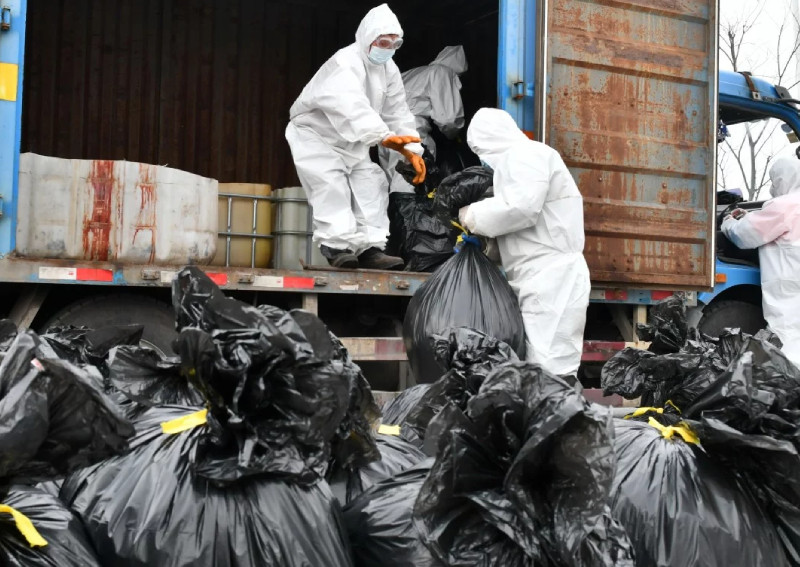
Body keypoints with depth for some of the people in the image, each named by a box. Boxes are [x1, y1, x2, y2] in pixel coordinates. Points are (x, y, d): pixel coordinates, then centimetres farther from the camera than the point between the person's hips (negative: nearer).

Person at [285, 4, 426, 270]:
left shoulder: (389, 70, -1)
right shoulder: (345, 63, -29)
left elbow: (398, 112, -1)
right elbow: (352, 106, -46)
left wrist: (413, 150, -13)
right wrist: (384, 137, -61)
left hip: (350, 141, 8)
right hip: (315, 134, -8)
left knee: (370, 184, -2)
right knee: (331, 185, -23)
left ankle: (370, 248, -4)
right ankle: (338, 246, -24)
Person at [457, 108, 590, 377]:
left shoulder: (525, 153, -5)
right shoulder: (521, 158, 25)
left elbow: (521, 207, -19)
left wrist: (472, 216, -5)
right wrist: (479, 238, 18)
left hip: (552, 280, -10)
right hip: (543, 282, 10)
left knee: (551, 374, -14)